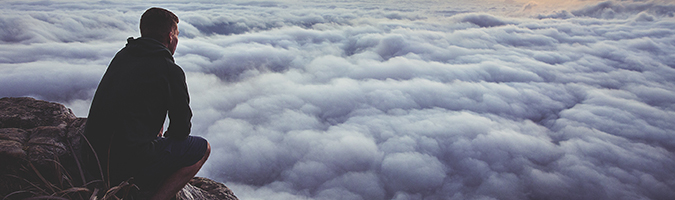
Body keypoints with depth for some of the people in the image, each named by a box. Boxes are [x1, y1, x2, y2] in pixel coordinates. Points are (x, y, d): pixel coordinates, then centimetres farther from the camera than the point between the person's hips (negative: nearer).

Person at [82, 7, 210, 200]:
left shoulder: (122, 55, 11)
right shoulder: (170, 70, -10)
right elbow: (181, 128, -2)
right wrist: (168, 138, 20)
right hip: (130, 166, -8)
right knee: (202, 148, 9)